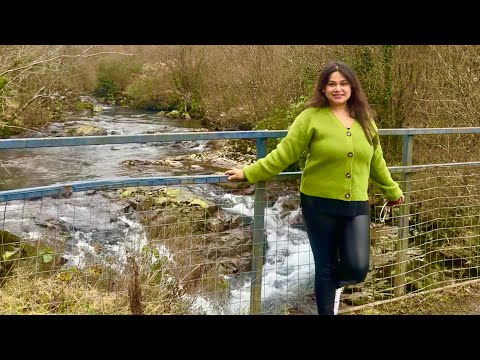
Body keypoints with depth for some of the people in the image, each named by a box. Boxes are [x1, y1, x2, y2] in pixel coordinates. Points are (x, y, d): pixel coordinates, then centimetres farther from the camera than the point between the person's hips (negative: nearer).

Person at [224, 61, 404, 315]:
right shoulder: (312, 117, -7)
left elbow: (375, 161, 18)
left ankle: (334, 284, 33)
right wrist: (249, 173, -9)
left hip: (357, 207, 3)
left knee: (357, 269, -5)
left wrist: (392, 190, 26)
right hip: (320, 205, -3)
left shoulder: (364, 119, 7)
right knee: (325, 267, 7)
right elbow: (284, 153, -6)